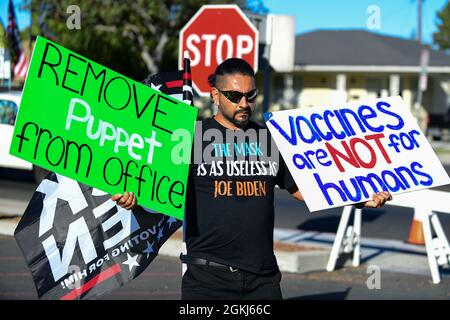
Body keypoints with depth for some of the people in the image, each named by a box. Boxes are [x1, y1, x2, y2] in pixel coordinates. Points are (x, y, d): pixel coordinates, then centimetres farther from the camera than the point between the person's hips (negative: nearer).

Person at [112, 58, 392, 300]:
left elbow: (302, 188, 18)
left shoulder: (270, 140, 13)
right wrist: (134, 198, -24)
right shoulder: (194, 137, 0)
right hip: (208, 274, -4)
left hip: (263, 276, 4)